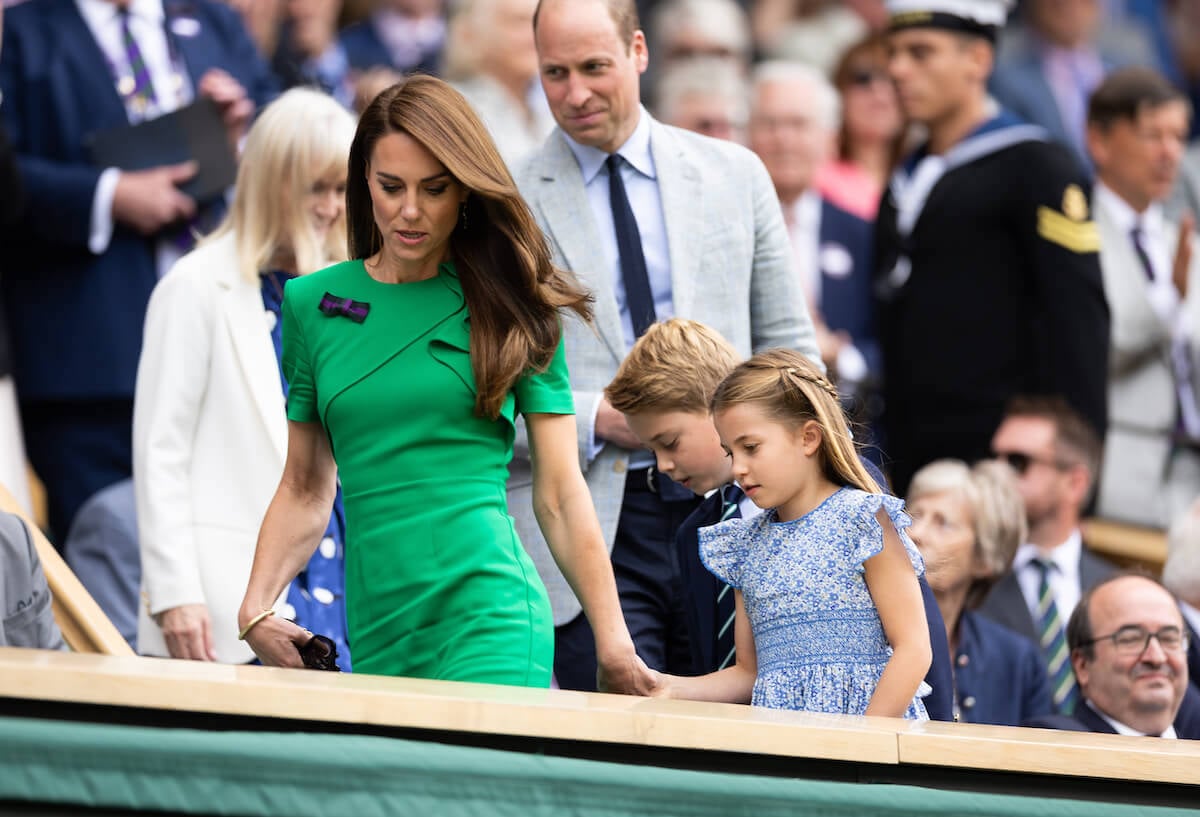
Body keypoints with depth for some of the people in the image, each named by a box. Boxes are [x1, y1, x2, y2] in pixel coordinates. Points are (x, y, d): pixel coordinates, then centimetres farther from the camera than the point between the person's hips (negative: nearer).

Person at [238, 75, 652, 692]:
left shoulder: (511, 308, 6)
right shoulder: (311, 304, 12)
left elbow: (559, 493, 5)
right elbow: (306, 488, 16)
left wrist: (612, 642, 2)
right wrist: (255, 609, 2)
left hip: (489, 622, -3)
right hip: (375, 633, 3)